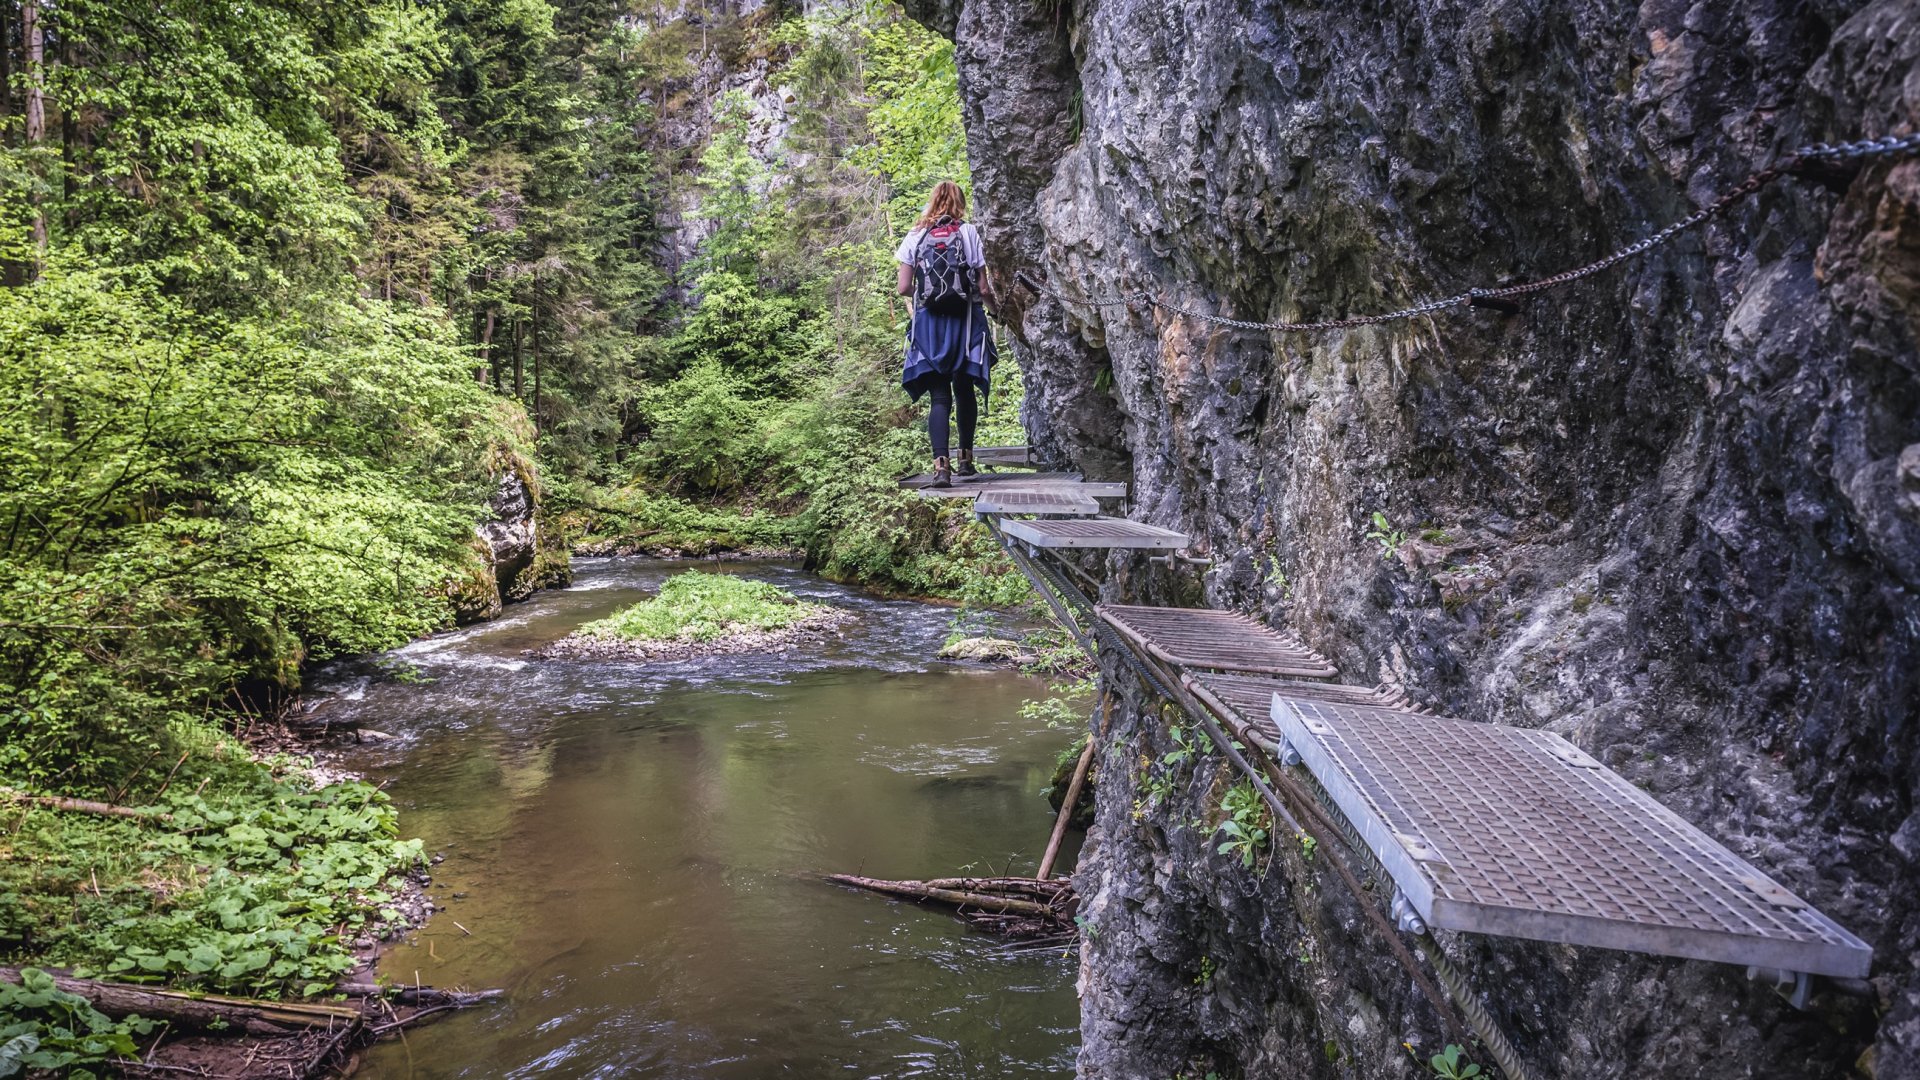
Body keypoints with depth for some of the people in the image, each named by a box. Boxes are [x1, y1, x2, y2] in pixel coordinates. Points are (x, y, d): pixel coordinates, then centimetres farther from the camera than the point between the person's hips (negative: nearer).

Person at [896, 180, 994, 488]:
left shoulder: (915, 236, 4)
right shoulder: (969, 233, -1)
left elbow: (904, 288, -1)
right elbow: (983, 289, -4)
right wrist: (995, 305, 18)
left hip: (929, 323, 0)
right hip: (964, 321, 0)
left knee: (939, 396, -1)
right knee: (964, 391, 17)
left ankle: (941, 464, -17)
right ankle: (966, 458, 24)